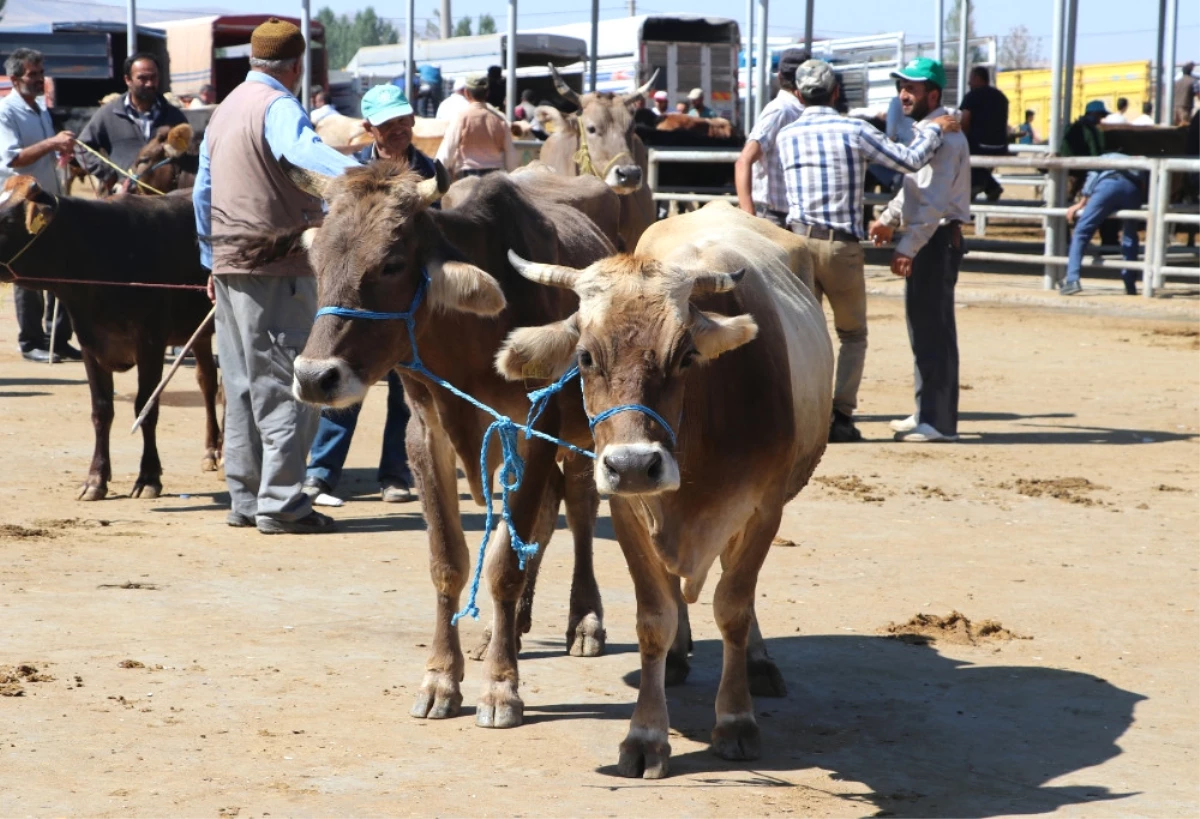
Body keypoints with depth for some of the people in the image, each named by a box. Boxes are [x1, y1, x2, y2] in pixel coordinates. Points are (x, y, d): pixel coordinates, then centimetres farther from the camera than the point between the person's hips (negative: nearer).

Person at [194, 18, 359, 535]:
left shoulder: (225, 109, 18)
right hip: (276, 267, -9)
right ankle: (280, 503, -7)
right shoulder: (278, 106, -10)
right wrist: (349, 170, -51)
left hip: (229, 264, 9)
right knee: (286, 387, -5)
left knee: (244, 386, 14)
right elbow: (302, 148, -34)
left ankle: (245, 498, 16)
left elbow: (203, 193, 23)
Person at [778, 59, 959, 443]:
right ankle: (841, 416, 4)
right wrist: (935, 129, 13)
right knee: (853, 335, 12)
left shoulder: (786, 136, 6)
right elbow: (909, 160, -4)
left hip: (799, 240, 2)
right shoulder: (855, 130, -4)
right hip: (842, 245, -2)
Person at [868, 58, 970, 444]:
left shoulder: (944, 135, -17)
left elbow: (935, 200, -25)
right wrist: (889, 220, 17)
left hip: (937, 239, -11)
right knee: (921, 327, 15)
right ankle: (926, 412, 22)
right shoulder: (921, 131, 15)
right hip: (924, 240, 11)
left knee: (934, 330, -9)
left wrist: (907, 246, -29)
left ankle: (939, 421, -6)